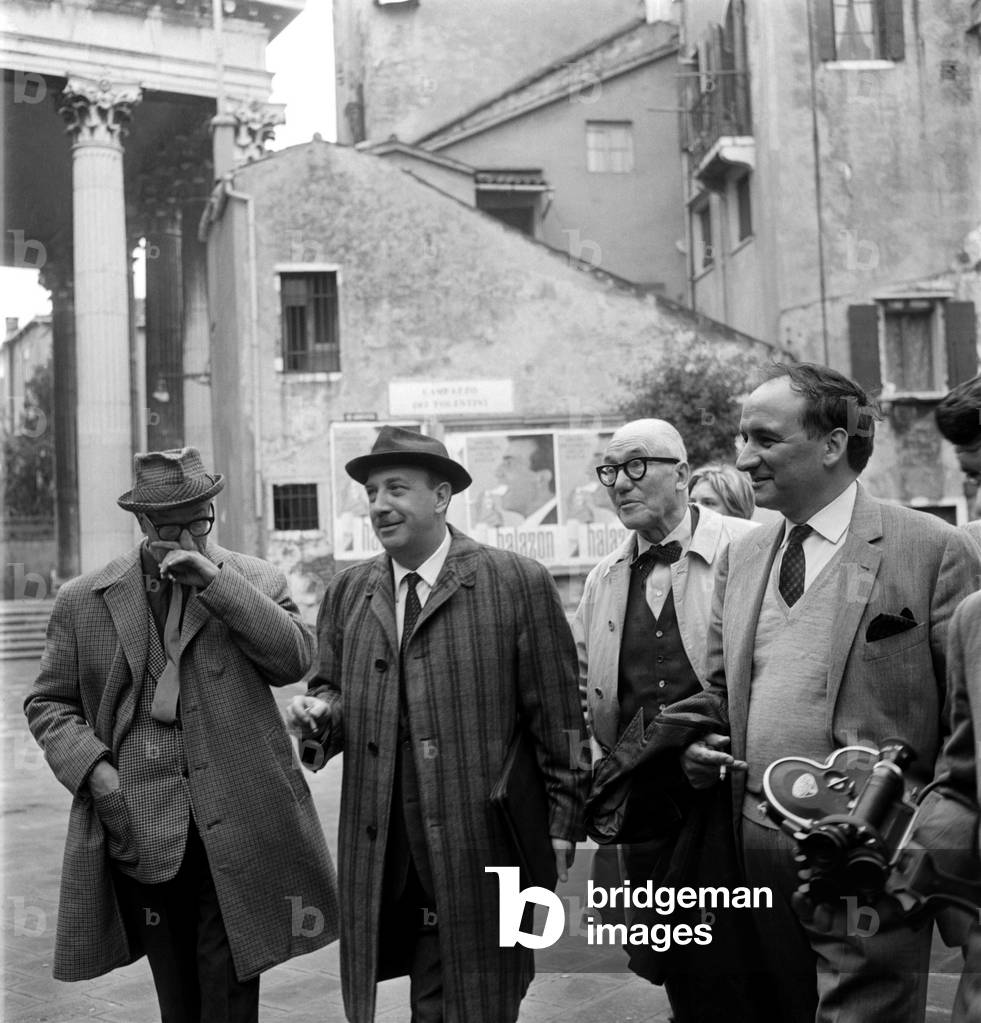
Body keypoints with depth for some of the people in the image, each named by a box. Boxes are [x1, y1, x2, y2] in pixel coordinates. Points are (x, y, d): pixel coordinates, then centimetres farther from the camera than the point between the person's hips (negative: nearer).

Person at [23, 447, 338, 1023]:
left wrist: (215, 580, -16)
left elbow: (296, 660, -12)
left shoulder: (255, 581, 3)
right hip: (141, 837, 2)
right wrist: (93, 767, -7)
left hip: (237, 835, -2)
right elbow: (49, 703, 10)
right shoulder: (83, 601, 6)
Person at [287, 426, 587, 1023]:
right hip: (381, 854, 4)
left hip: (481, 848, -3)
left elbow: (558, 718, -3)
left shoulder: (519, 584, -4)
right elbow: (332, 688, 18)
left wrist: (561, 828, -5)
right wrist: (320, 713, -5)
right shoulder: (348, 592, 10)